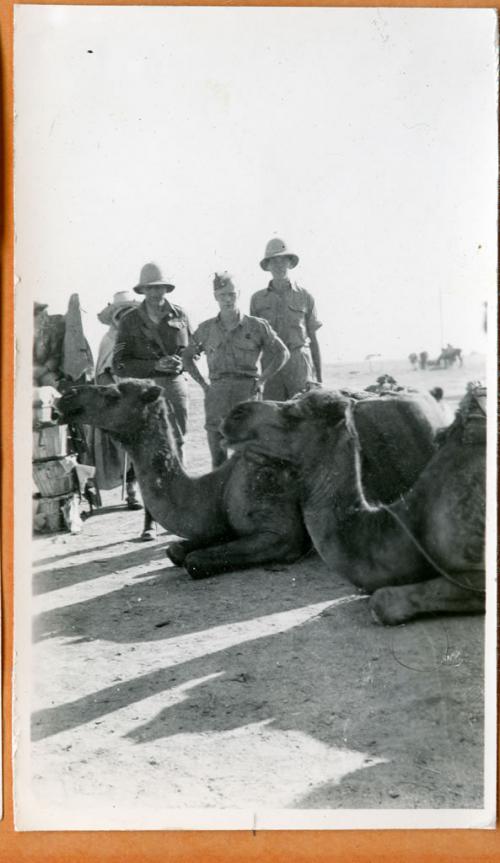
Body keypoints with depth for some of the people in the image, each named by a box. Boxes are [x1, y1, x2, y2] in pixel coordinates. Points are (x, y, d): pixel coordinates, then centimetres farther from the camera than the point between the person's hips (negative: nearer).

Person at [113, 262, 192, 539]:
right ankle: (150, 520, -5)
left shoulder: (180, 316, 8)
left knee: (175, 448, 8)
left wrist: (181, 361, -6)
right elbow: (119, 364, -4)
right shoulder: (130, 321, 1)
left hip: (175, 385, 3)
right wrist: (155, 364, -15)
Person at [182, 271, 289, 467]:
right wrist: (204, 385, 10)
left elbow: (282, 353, 8)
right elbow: (187, 357, 21)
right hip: (217, 394, 2)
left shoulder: (256, 326, 4)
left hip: (247, 391, -2)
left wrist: (261, 381, 0)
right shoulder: (206, 329, 10)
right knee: (218, 456, -1)